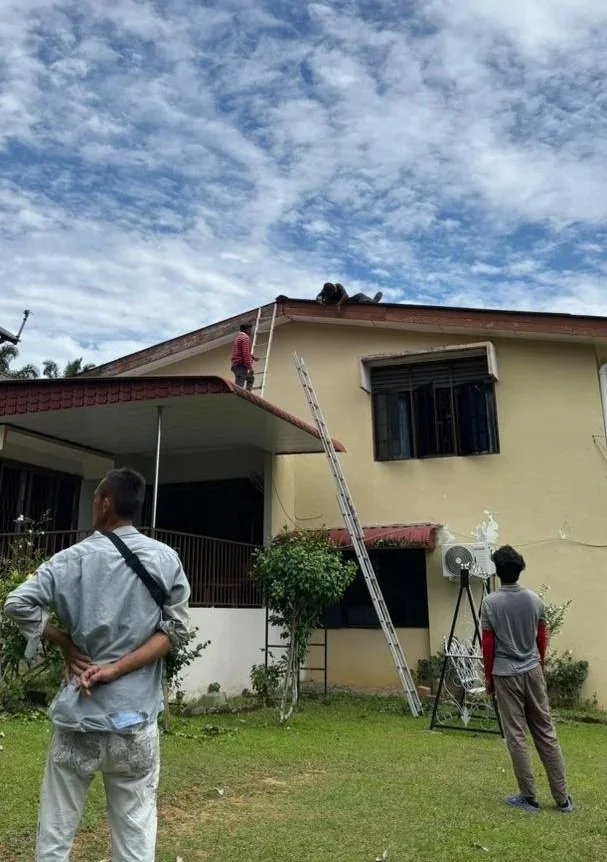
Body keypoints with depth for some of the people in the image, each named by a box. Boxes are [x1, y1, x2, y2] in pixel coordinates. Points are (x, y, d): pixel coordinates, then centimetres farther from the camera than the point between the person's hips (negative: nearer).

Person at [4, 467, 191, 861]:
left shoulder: (73, 558, -4)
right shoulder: (166, 558, -1)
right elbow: (177, 628, -6)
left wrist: (67, 645, 0)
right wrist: (117, 668, -9)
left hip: (78, 712, 0)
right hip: (135, 713, 0)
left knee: (56, 830, 16)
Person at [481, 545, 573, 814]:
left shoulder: (491, 602, -12)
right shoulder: (535, 600, -1)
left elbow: (488, 645, -9)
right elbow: (542, 639, 6)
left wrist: (488, 677, 3)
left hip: (505, 675, -4)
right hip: (533, 672, 4)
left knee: (516, 736, 5)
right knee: (546, 733, 11)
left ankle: (528, 797, 12)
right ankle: (563, 798, 17)